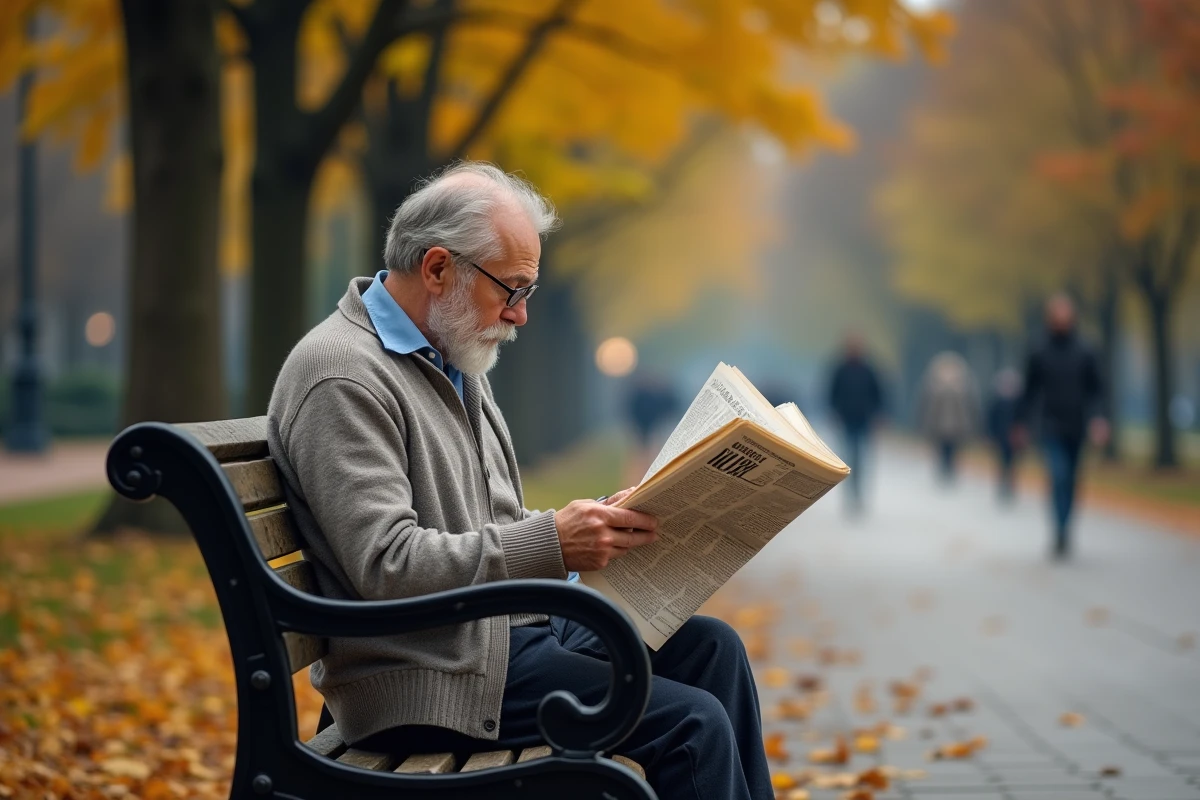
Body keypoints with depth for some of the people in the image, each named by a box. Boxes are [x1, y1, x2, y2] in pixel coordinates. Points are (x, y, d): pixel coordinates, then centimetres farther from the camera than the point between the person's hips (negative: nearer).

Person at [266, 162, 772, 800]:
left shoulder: (450, 359, 15)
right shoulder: (342, 376, -16)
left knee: (710, 647, 7)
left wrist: (598, 522, 3)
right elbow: (387, 565, -24)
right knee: (693, 723, -16)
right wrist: (551, 544, -27)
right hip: (433, 674, -10)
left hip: (510, 625, 10)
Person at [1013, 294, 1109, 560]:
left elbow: (1096, 390, 1)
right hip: (1052, 428, -2)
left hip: (1077, 428, 2)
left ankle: (1062, 536, 22)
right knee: (1059, 478, -15)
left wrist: (1097, 418, -13)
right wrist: (1021, 422, 8)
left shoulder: (1085, 353, 2)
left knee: (1070, 482, 10)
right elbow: (1030, 391, 9)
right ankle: (1062, 536, -18)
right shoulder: (1039, 354, 2)